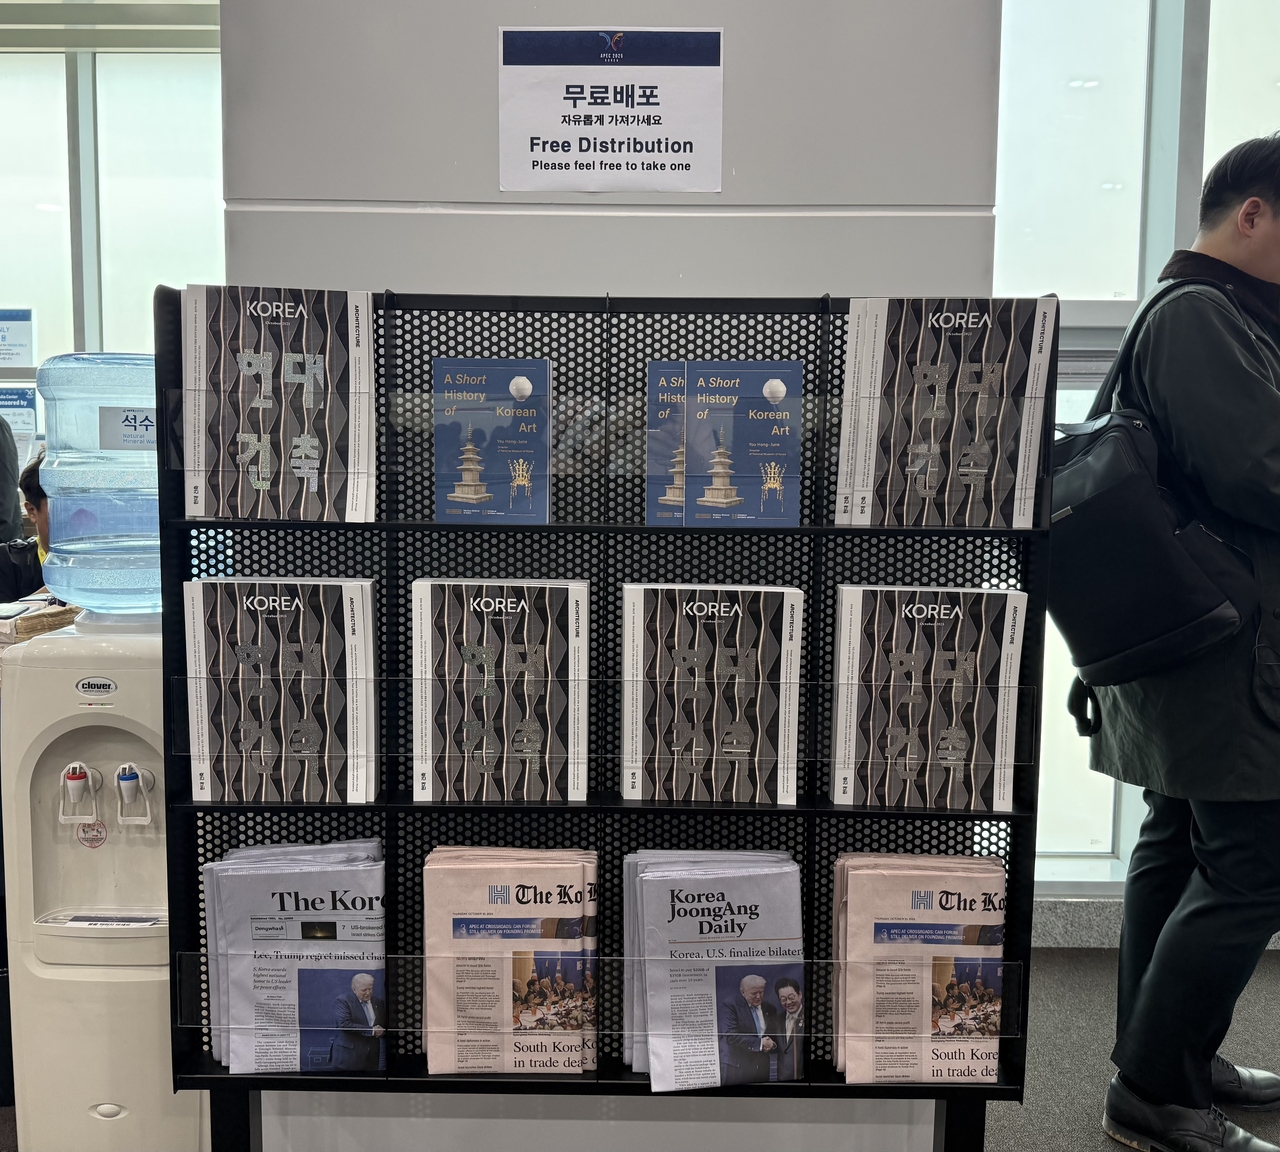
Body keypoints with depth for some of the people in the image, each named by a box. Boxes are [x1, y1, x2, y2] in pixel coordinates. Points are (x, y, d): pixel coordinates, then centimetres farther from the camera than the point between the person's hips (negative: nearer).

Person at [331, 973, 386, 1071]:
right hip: (349, 1056, -5)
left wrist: (381, 1031, -6)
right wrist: (371, 1030, -17)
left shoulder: (379, 1001, 11)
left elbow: (385, 1023, 19)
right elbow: (344, 1024, -19)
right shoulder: (343, 1000, -6)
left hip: (372, 1056, 5)